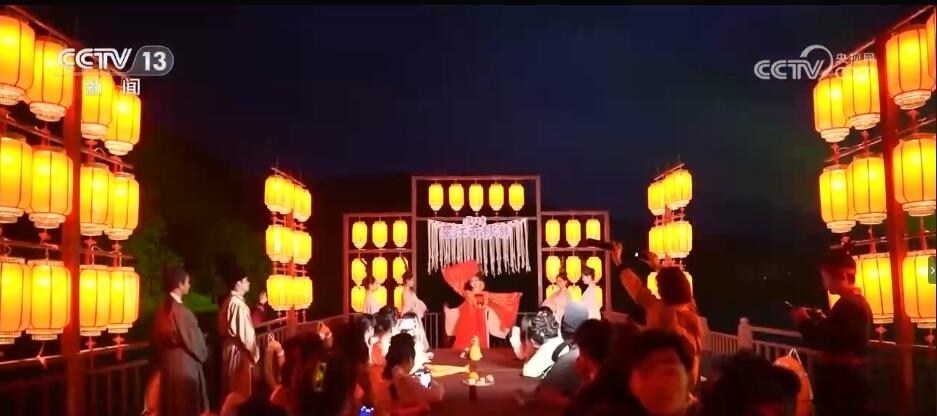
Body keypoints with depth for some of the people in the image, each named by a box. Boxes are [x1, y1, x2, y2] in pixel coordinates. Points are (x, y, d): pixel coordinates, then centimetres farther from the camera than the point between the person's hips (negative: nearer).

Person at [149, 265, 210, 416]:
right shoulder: (180, 310, -22)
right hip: (184, 365, -9)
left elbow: (157, 339, 13)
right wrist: (203, 354, 6)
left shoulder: (163, 307, 4)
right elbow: (194, 341, -14)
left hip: (168, 363, 9)